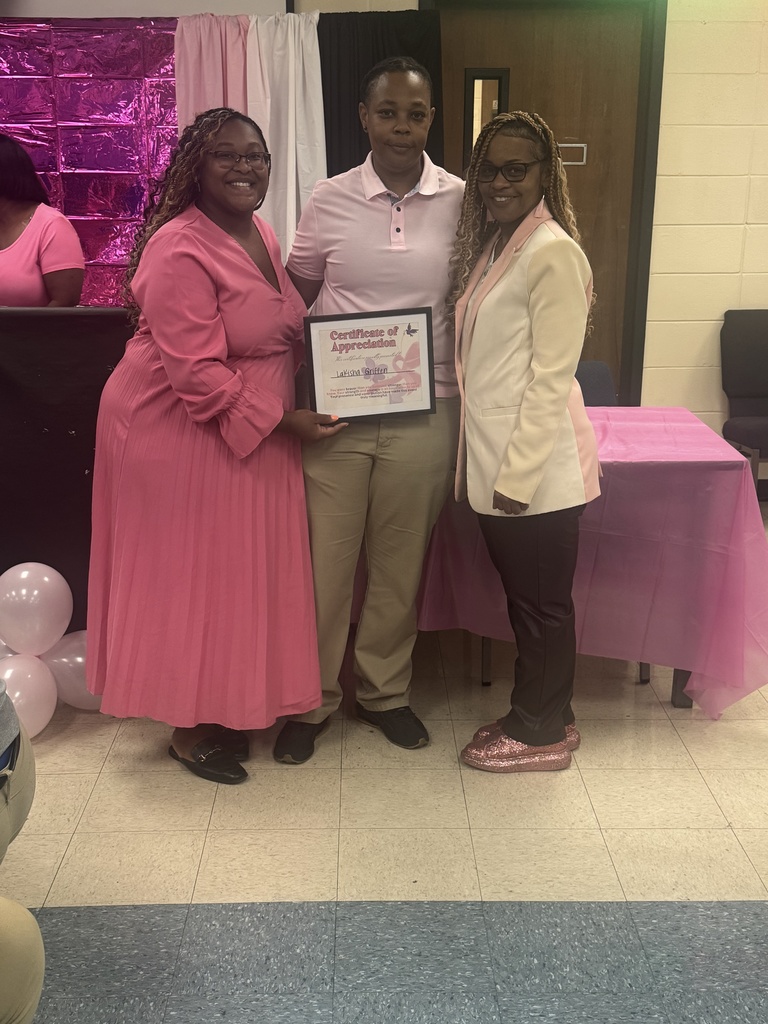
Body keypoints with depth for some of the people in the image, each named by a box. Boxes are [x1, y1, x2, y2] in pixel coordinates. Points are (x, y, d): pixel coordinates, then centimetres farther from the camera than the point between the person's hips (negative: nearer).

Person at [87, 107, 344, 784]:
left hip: (255, 431, 8)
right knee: (189, 577, 4)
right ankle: (190, 728, 20)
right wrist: (280, 418, -20)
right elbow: (197, 373, -24)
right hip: (180, 432, -8)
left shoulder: (261, 234, 8)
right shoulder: (180, 250, -19)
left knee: (244, 573, 14)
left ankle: (230, 707, 32)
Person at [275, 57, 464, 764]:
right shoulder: (329, 200, 1)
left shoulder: (461, 201, 1)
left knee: (401, 559, 12)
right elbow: (294, 294, 11)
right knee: (324, 558, 5)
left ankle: (385, 690, 32)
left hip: (424, 410, 1)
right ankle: (312, 699, 25)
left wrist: (468, 388, -2)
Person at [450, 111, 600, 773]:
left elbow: (552, 377, -17)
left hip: (537, 468, -9)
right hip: (493, 459, 9)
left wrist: (519, 473, -18)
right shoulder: (491, 246, 13)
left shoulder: (552, 252, -14)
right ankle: (542, 716, 35)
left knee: (542, 602, 7)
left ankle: (542, 733, 24)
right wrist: (489, 464, 11)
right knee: (523, 596, 19)